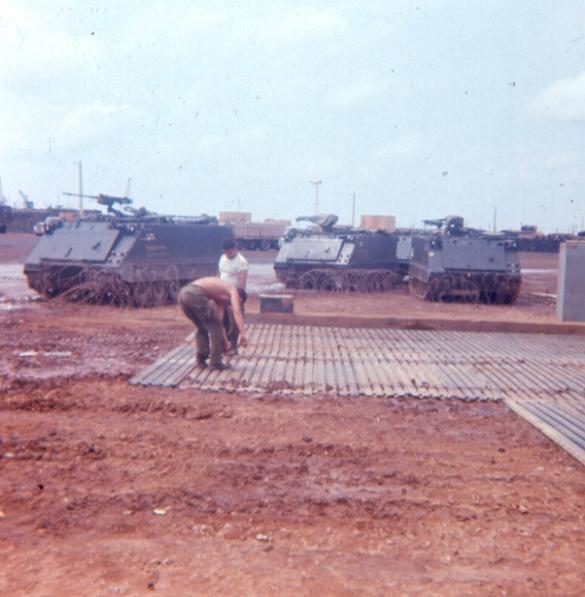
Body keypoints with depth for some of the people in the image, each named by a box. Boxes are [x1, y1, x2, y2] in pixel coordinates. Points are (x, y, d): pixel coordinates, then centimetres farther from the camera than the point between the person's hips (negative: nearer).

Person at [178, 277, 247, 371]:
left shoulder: (220, 299, 37)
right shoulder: (234, 291, 15)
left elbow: (219, 321, 41)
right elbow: (237, 312, -4)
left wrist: (226, 342, 47)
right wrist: (243, 334, -10)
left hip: (183, 293, 9)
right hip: (195, 294, -9)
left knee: (202, 329, 25)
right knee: (214, 326, 7)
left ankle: (201, 360, 25)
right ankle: (215, 362, 11)